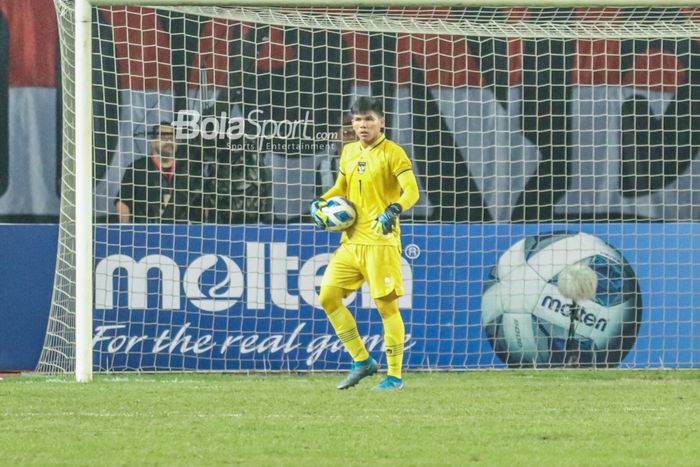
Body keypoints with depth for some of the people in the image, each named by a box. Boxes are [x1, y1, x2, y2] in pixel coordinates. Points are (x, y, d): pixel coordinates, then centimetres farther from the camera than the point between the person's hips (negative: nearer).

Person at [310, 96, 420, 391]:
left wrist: (394, 210, -34)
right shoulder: (349, 152, 14)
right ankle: (362, 361, 12)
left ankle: (395, 376, 1)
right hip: (351, 241, 7)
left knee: (386, 304, -6)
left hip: (381, 241, -7)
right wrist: (320, 203, 8)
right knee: (328, 297, 1)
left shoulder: (392, 153, -7)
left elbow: (411, 191, -16)